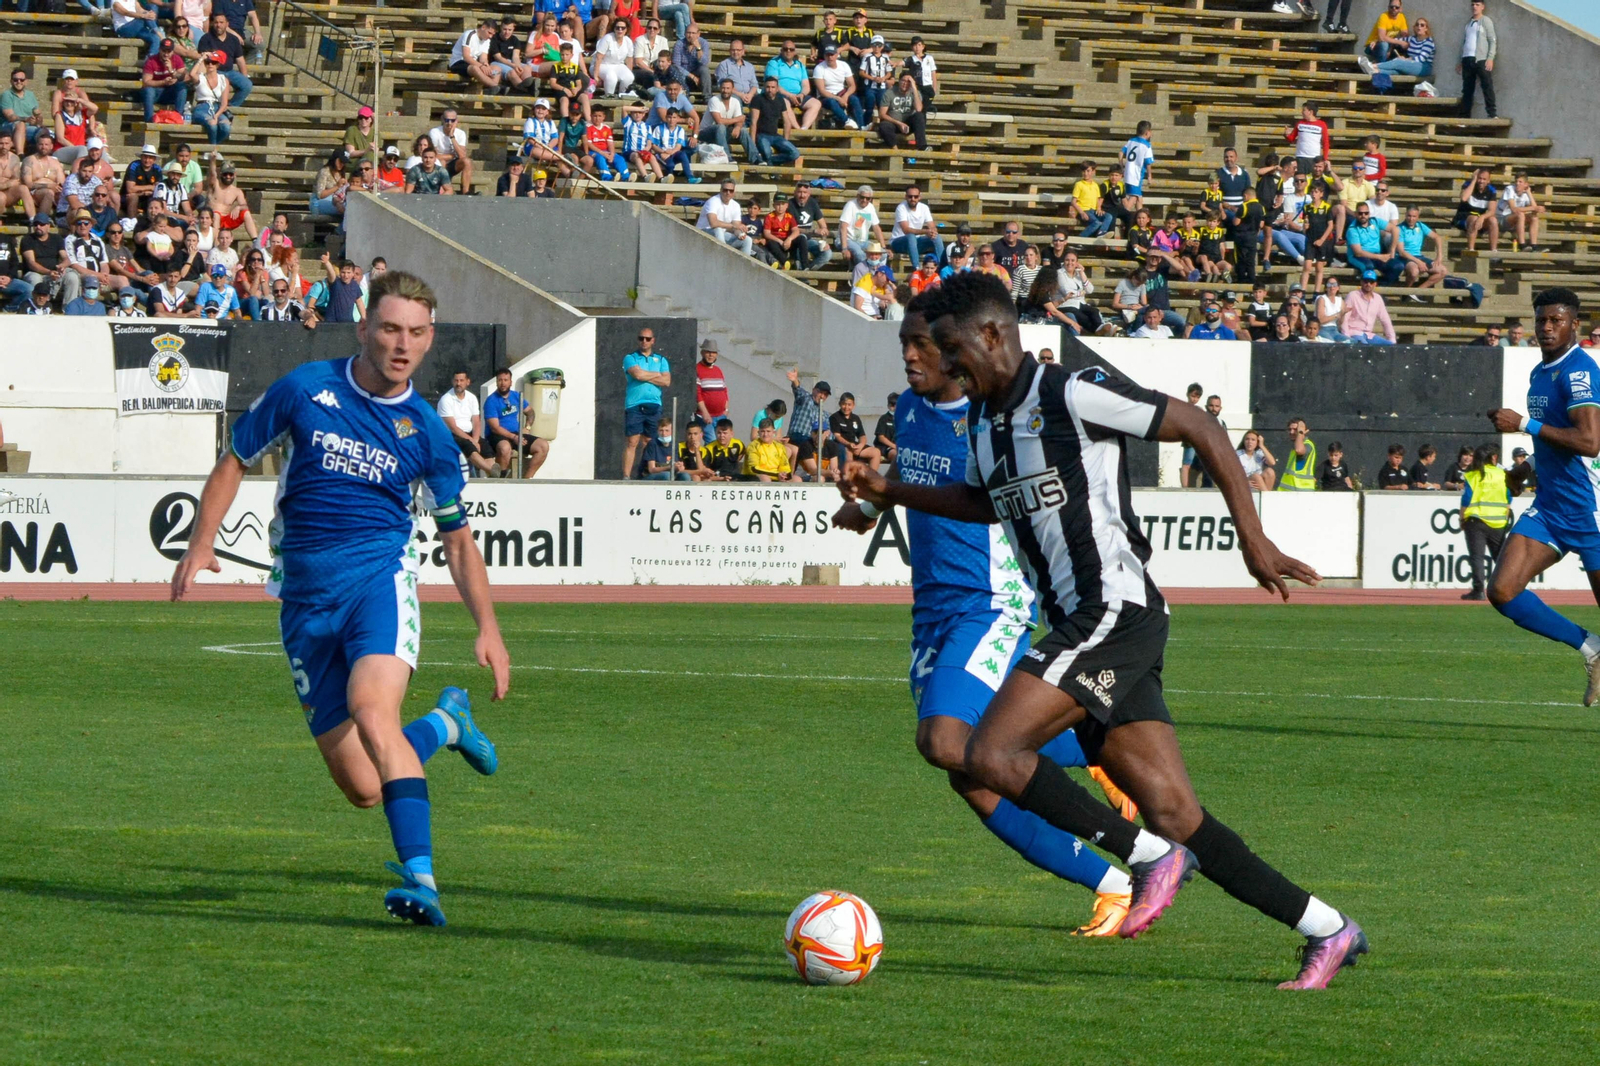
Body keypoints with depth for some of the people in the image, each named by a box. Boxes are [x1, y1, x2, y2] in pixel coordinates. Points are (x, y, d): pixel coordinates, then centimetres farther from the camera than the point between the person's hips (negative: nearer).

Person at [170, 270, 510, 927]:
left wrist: (488, 628, 3)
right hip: (305, 594, 2)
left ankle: (419, 875, -37)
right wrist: (200, 546, 0)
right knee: (363, 788, -2)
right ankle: (444, 725, 30)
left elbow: (456, 536, 14)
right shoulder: (304, 390, 2)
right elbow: (235, 460, 14)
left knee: (372, 710, -33)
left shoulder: (426, 432, 4)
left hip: (380, 576, -2)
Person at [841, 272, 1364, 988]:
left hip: (1117, 613, -9)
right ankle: (1325, 930, 8)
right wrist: (894, 493, 26)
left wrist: (1253, 540, -9)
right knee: (1172, 812, 3)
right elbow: (986, 502, 37)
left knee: (991, 754, -19)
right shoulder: (982, 419, 16)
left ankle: (1150, 856, -9)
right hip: (1077, 627, 9)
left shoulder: (1074, 395, -11)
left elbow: (1201, 428, -7)